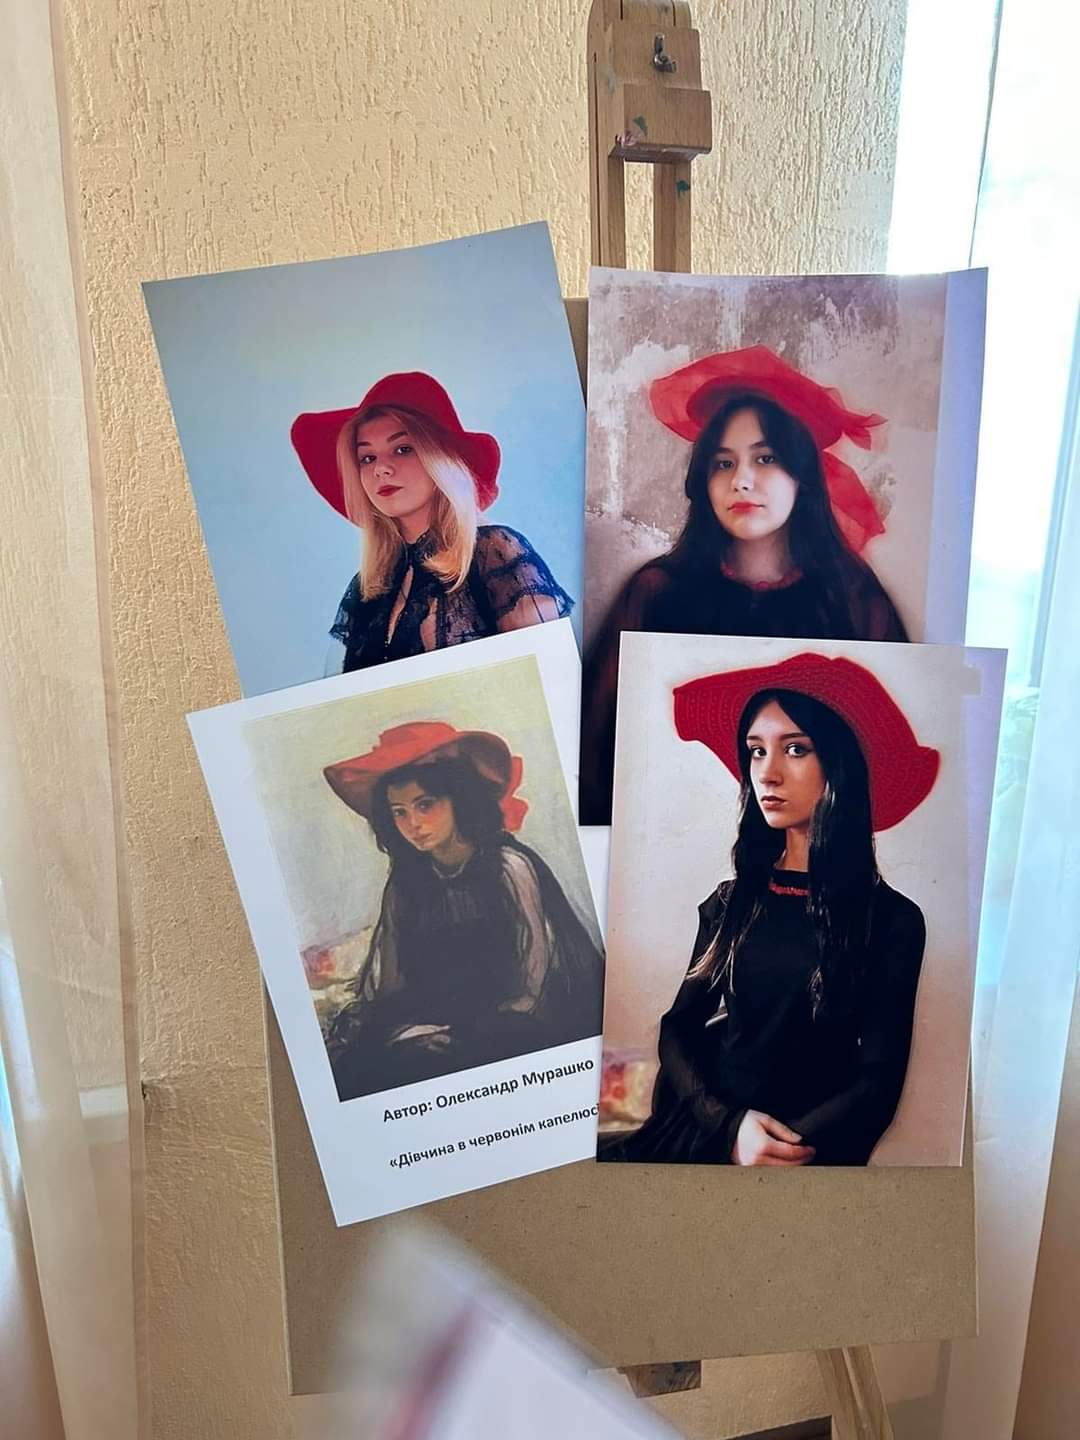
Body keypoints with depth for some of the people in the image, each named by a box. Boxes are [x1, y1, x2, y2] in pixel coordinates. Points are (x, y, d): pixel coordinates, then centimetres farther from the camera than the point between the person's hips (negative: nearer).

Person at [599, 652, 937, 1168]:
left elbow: (879, 1080, -4)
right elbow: (679, 1028, 6)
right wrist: (729, 1125, -11)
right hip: (702, 1133, 3)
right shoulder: (731, 901, 9)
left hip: (805, 1148, -3)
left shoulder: (892, 918, -1)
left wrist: (795, 1147, -17)